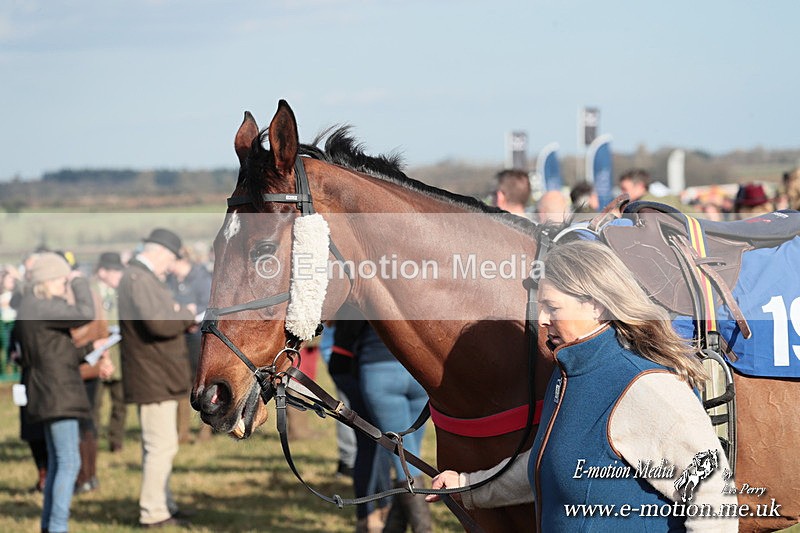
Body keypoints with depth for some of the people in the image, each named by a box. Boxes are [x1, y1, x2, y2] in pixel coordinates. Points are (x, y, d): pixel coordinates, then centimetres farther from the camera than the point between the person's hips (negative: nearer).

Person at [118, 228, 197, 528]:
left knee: (156, 445, 17)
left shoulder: (137, 277, 16)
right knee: (162, 445, -9)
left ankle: (162, 506, 26)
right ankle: (153, 513, -6)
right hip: (153, 377, -11)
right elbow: (158, 323, -29)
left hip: (154, 377, 11)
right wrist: (187, 314, -12)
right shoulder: (139, 279, -19)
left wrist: (179, 318, 5)